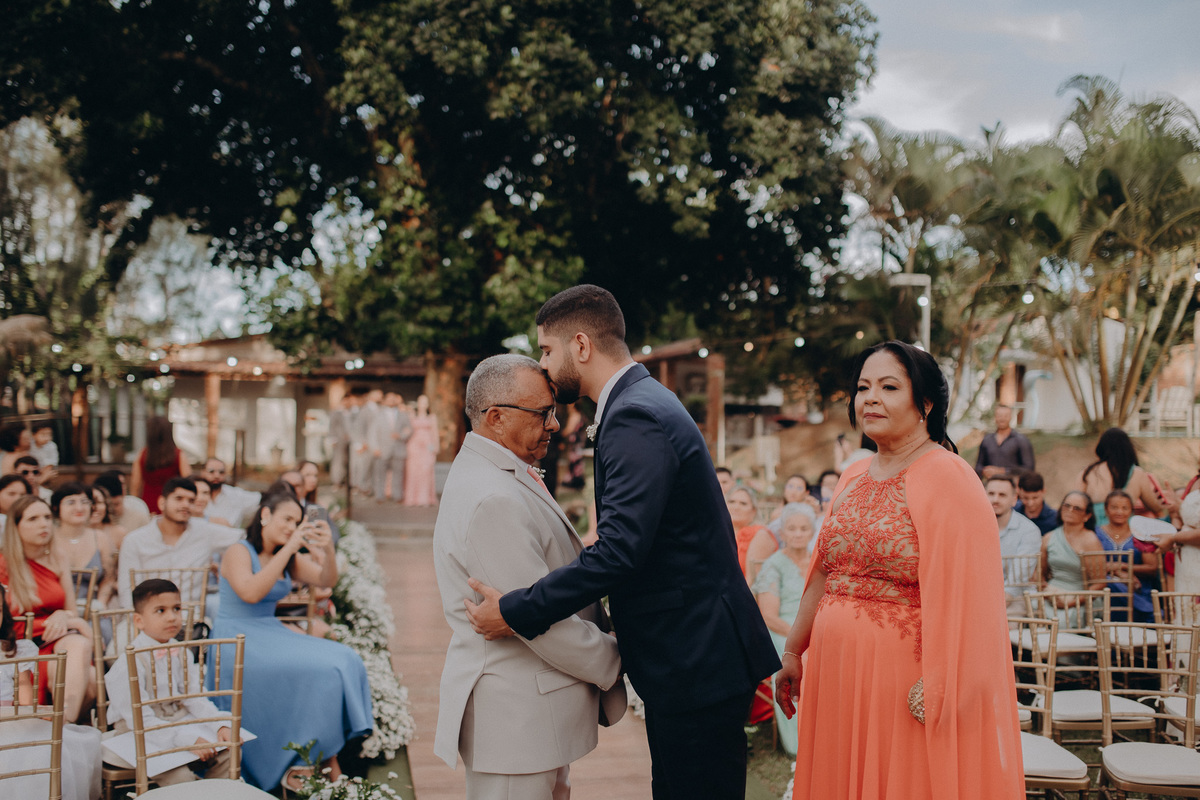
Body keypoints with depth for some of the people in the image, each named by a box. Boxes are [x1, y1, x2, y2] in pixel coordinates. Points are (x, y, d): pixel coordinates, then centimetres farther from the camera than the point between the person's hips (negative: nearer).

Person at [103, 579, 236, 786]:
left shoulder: (182, 653, 3)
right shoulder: (130, 663, -20)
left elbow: (194, 698, 6)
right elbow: (140, 720, -23)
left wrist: (220, 726, -11)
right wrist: (187, 740, -29)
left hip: (180, 722, 7)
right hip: (140, 734, -6)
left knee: (228, 755, -7)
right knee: (179, 777, -27)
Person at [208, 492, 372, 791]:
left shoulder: (288, 557, 14)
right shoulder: (239, 552, -7)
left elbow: (325, 580, 7)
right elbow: (251, 592, -25)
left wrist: (328, 551, -14)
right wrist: (289, 548, -24)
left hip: (272, 634, 7)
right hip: (237, 641, -7)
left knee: (343, 662, -16)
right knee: (314, 672, -26)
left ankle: (328, 756, -15)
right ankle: (287, 765, -13)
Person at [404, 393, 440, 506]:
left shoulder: (432, 417, 10)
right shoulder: (412, 416, 13)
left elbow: (435, 432, 10)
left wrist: (435, 446, 3)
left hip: (427, 445, -1)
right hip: (414, 445, 1)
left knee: (427, 470, -10)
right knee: (413, 470, -4)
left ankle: (425, 498, -8)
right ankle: (412, 498, 0)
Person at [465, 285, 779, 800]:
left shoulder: (636, 418, -20)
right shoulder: (641, 402, 13)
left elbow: (620, 550, -29)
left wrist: (515, 613, -23)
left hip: (698, 662, -10)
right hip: (684, 659, 10)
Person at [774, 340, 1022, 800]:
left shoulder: (946, 478, -11)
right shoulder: (853, 479, 12)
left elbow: (958, 594, -17)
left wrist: (934, 687, -21)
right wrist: (793, 651, 18)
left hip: (904, 682, -7)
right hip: (836, 672, 7)